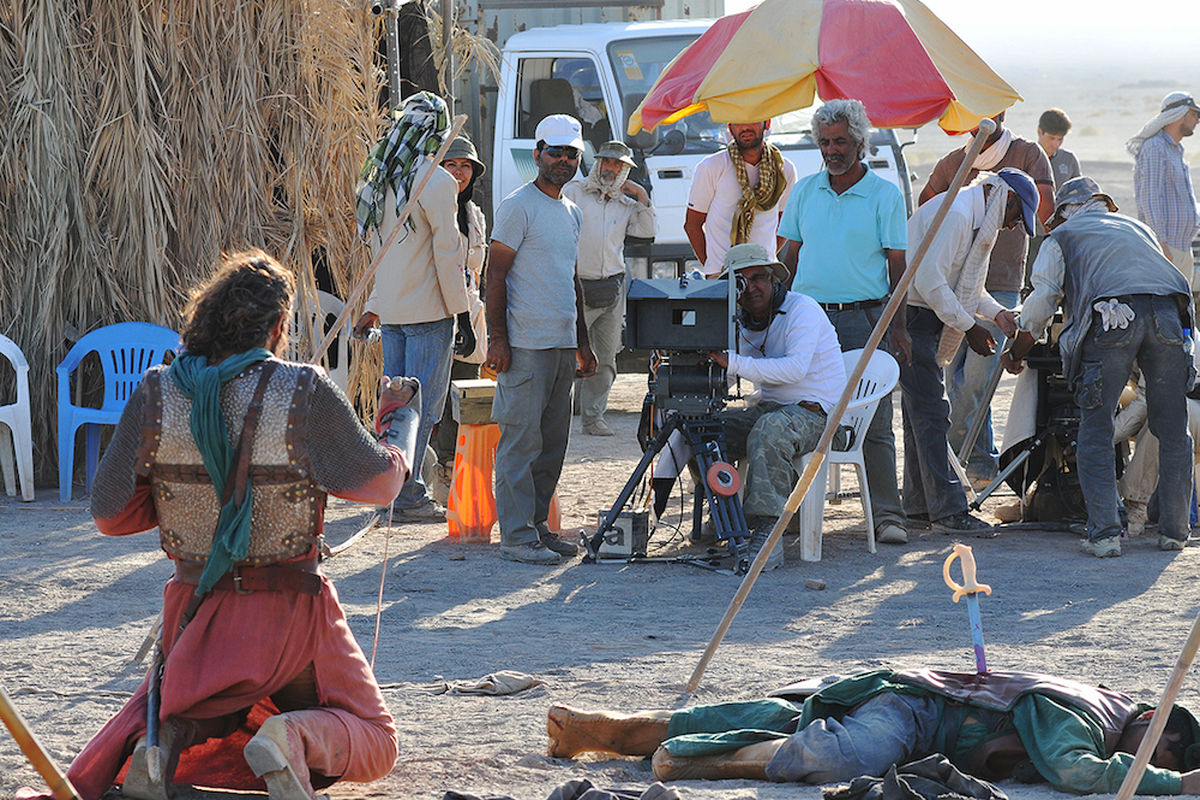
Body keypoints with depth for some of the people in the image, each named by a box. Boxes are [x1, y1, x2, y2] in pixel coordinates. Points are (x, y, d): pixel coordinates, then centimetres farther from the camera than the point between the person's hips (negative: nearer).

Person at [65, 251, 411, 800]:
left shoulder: (157, 394, -6)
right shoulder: (303, 393, -13)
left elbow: (110, 516, 1)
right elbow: (381, 482, 1)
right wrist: (400, 418, 21)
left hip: (194, 608, 3)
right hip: (288, 611, -3)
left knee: (154, 707, 31)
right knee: (373, 742, 13)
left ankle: (159, 739, -7)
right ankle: (298, 738, -21)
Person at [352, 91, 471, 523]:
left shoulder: (378, 179, 9)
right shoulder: (437, 182, -14)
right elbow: (447, 254, -14)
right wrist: (462, 316, -9)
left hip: (391, 310, 7)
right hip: (428, 310, -7)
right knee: (423, 405, -3)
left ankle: (401, 489, 18)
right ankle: (407, 498, -3)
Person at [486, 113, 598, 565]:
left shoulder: (572, 214, 18)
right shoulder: (519, 206, -7)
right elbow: (496, 276, -10)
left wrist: (583, 343, 22)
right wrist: (497, 338, -17)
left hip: (563, 345, 8)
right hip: (526, 345, -8)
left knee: (553, 443, 10)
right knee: (521, 441, -7)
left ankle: (538, 526, 17)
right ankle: (517, 537, -7)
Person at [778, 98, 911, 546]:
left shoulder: (885, 195, 2)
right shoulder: (804, 192, 11)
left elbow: (897, 265, 0)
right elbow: (790, 255, 16)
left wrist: (898, 327, -7)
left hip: (864, 318, -3)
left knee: (874, 422, -4)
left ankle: (887, 515, -3)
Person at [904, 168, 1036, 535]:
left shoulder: (975, 220, 15)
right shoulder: (954, 214, -19)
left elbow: (967, 286, 25)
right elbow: (929, 281, -25)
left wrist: (997, 312, 8)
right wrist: (969, 326, -19)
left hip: (927, 320, 11)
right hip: (911, 317, -11)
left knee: (921, 412, 13)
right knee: (931, 413, -10)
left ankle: (918, 507, 18)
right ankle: (947, 511, -11)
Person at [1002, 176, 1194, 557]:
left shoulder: (1061, 237, 25)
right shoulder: (1135, 227, 37)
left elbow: (1039, 306, 21)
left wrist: (1015, 353, 35)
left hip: (1113, 315, -3)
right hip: (1169, 310, 4)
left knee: (1096, 429, 2)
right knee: (1172, 429, 11)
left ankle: (1104, 532, -8)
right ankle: (1174, 530, 14)